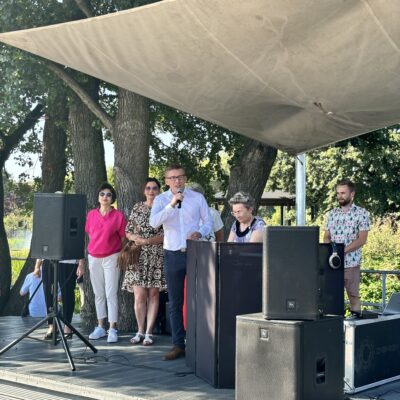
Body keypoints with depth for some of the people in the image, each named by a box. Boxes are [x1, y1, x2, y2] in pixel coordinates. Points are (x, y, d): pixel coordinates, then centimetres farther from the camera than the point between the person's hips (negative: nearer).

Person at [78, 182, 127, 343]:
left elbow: (124, 239, 1)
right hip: (93, 258, 3)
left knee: (111, 294, -4)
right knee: (98, 294, 10)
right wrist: (81, 262, 8)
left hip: (111, 258, -3)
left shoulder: (118, 216, -3)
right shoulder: (91, 215, 5)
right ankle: (100, 327, 18)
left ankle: (112, 329, 0)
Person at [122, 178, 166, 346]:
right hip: (138, 257, 1)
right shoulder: (137, 208, 10)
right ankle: (140, 331, 10)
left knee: (153, 294, 1)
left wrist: (147, 241, -15)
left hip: (157, 258, -1)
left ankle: (149, 332, 7)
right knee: (139, 295, -4)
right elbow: (128, 232, 10)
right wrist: (137, 238, -11)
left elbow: (167, 234, -5)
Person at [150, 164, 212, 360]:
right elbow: (154, 222, -13)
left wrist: (200, 232, -14)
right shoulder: (161, 199, 3)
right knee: (175, 303, 5)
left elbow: (208, 222, 7)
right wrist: (171, 204, -23)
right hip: (173, 255, 1)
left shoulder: (197, 198, 4)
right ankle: (178, 345, 11)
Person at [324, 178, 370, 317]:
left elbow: (362, 239, -9)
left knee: (353, 295, 3)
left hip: (351, 263, -4)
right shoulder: (332, 214, 13)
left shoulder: (361, 213, -1)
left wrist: (343, 250, -19)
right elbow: (326, 237, 14)